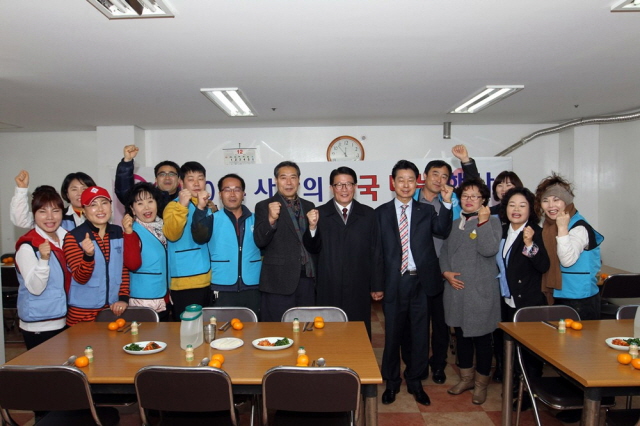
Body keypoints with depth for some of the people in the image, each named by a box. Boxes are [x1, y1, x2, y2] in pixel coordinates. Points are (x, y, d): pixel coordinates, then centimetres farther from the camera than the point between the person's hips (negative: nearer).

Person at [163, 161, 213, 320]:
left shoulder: (209, 206, 13)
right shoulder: (174, 205, -3)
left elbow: (202, 237, 2)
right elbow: (172, 235, -23)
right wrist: (182, 206, -30)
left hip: (208, 280, 5)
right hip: (185, 282, -5)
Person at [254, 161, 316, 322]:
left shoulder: (309, 206, 13)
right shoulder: (264, 206, -1)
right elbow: (259, 241, -13)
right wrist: (271, 219, -26)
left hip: (307, 278, 4)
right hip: (279, 281, -4)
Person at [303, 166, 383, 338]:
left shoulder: (368, 214, 6)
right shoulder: (320, 213, 3)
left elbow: (376, 252, 6)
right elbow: (313, 249, -1)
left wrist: (377, 286, 5)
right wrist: (312, 226, -19)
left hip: (359, 289, 1)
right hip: (329, 289, -1)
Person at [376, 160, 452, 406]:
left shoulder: (427, 211, 7)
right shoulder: (381, 213, 3)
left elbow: (442, 230, -10)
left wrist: (446, 203, -21)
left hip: (421, 281, 1)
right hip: (393, 282, -1)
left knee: (419, 334, 11)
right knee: (393, 334, 10)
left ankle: (415, 382, 29)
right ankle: (392, 382, 29)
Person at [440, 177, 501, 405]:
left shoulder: (492, 221, -4)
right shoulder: (455, 223, 12)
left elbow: (489, 250, -19)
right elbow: (444, 251, 15)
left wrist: (483, 221, -23)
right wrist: (446, 272, -1)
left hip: (480, 291, -5)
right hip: (456, 289, 5)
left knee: (481, 337, 5)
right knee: (461, 335, 16)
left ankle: (481, 383, 23)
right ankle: (466, 378, 33)